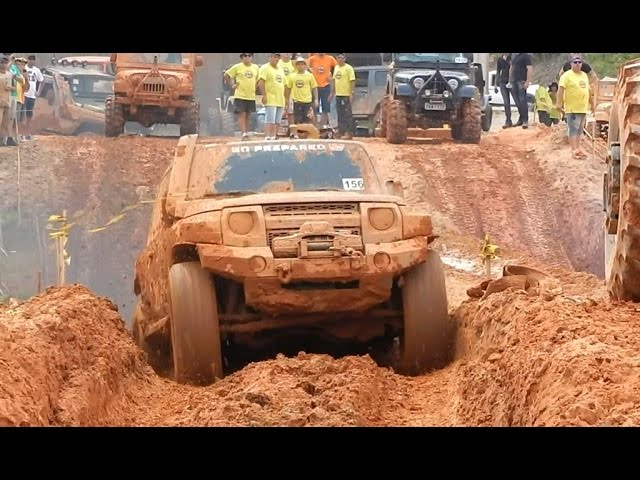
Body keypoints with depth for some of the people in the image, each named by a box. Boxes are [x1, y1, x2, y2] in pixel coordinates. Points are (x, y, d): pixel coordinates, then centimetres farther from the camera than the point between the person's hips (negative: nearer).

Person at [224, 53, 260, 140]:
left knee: (247, 115, 11)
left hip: (251, 96, 5)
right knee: (242, 114, -9)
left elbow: (258, 79, 25)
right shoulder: (237, 67, -5)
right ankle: (244, 134, -13)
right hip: (240, 95, -5)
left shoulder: (255, 68, 8)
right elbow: (226, 75, 0)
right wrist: (232, 85, -4)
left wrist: (254, 87, 12)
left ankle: (246, 133, 17)